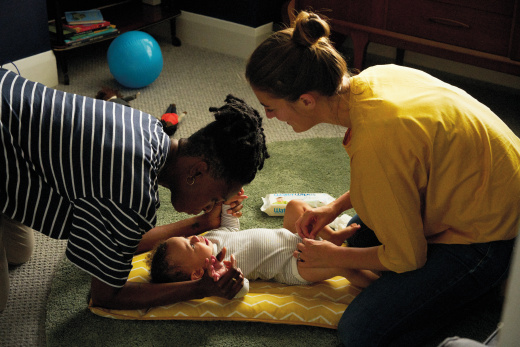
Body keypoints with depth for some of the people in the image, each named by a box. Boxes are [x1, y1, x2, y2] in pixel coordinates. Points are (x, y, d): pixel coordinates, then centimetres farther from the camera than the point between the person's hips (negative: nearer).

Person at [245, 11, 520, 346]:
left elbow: (406, 258, -19)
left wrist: (333, 258, -3)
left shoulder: (375, 143, -34)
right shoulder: (374, 77, -8)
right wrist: (336, 206, 7)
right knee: (356, 232, 22)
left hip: (486, 239, -9)